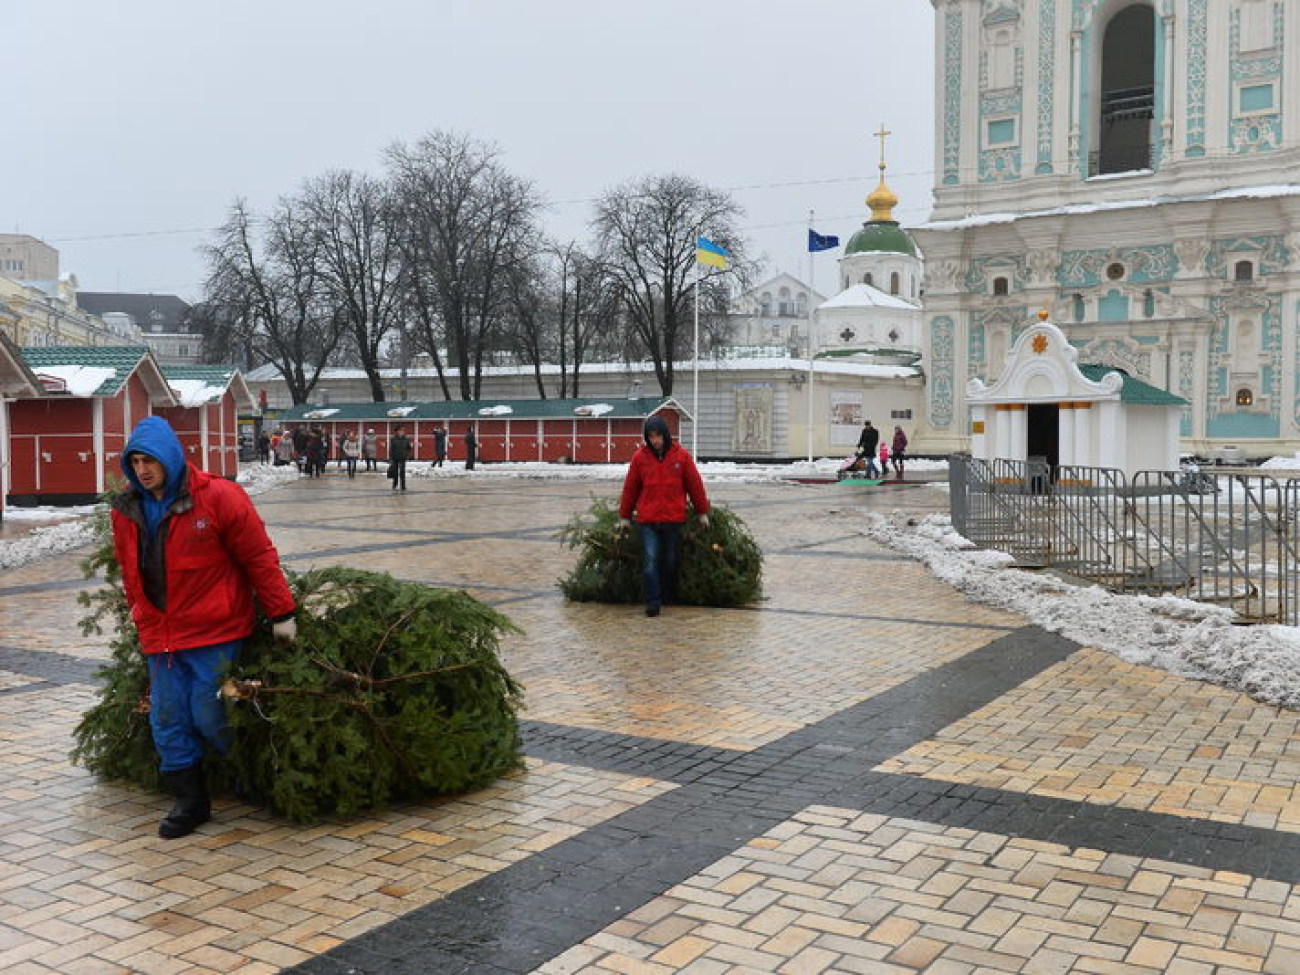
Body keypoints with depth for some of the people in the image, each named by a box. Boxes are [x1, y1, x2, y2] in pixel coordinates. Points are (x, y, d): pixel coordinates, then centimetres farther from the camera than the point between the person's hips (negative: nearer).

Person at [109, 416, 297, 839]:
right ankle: (190, 801, 21)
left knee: (209, 716, -5)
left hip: (215, 631, -6)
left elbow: (259, 557, -10)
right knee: (167, 721, 6)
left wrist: (281, 614, -8)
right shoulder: (126, 511, 5)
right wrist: (140, 612, 18)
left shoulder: (217, 497, -13)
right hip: (159, 635, 6)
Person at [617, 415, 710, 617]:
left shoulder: (681, 455, 0)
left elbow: (695, 484, 6)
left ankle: (669, 599, 26)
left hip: (674, 519, 0)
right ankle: (653, 601, -5)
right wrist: (624, 517, 10)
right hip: (648, 519, 0)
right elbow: (630, 488, 8)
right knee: (650, 560, -9)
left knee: (671, 561, 10)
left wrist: (702, 512, 9)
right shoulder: (640, 457, 2)